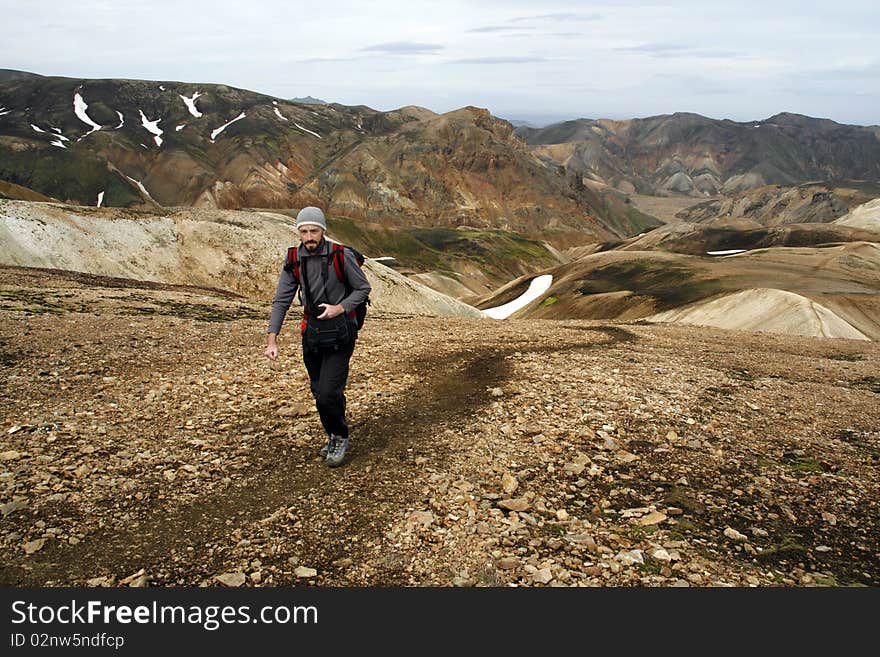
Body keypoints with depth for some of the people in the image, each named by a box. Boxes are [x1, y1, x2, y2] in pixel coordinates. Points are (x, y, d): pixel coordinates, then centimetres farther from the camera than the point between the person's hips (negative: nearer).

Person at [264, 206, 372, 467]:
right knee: (319, 392, 13)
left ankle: (340, 437, 16)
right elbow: (281, 301, -1)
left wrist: (340, 308, -21)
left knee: (328, 394, -11)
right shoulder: (293, 260, -1)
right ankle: (333, 436, 35)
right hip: (312, 332, 5)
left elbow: (363, 288, -4)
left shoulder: (341, 256, -13)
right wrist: (272, 340, -9)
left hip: (339, 333, -5)